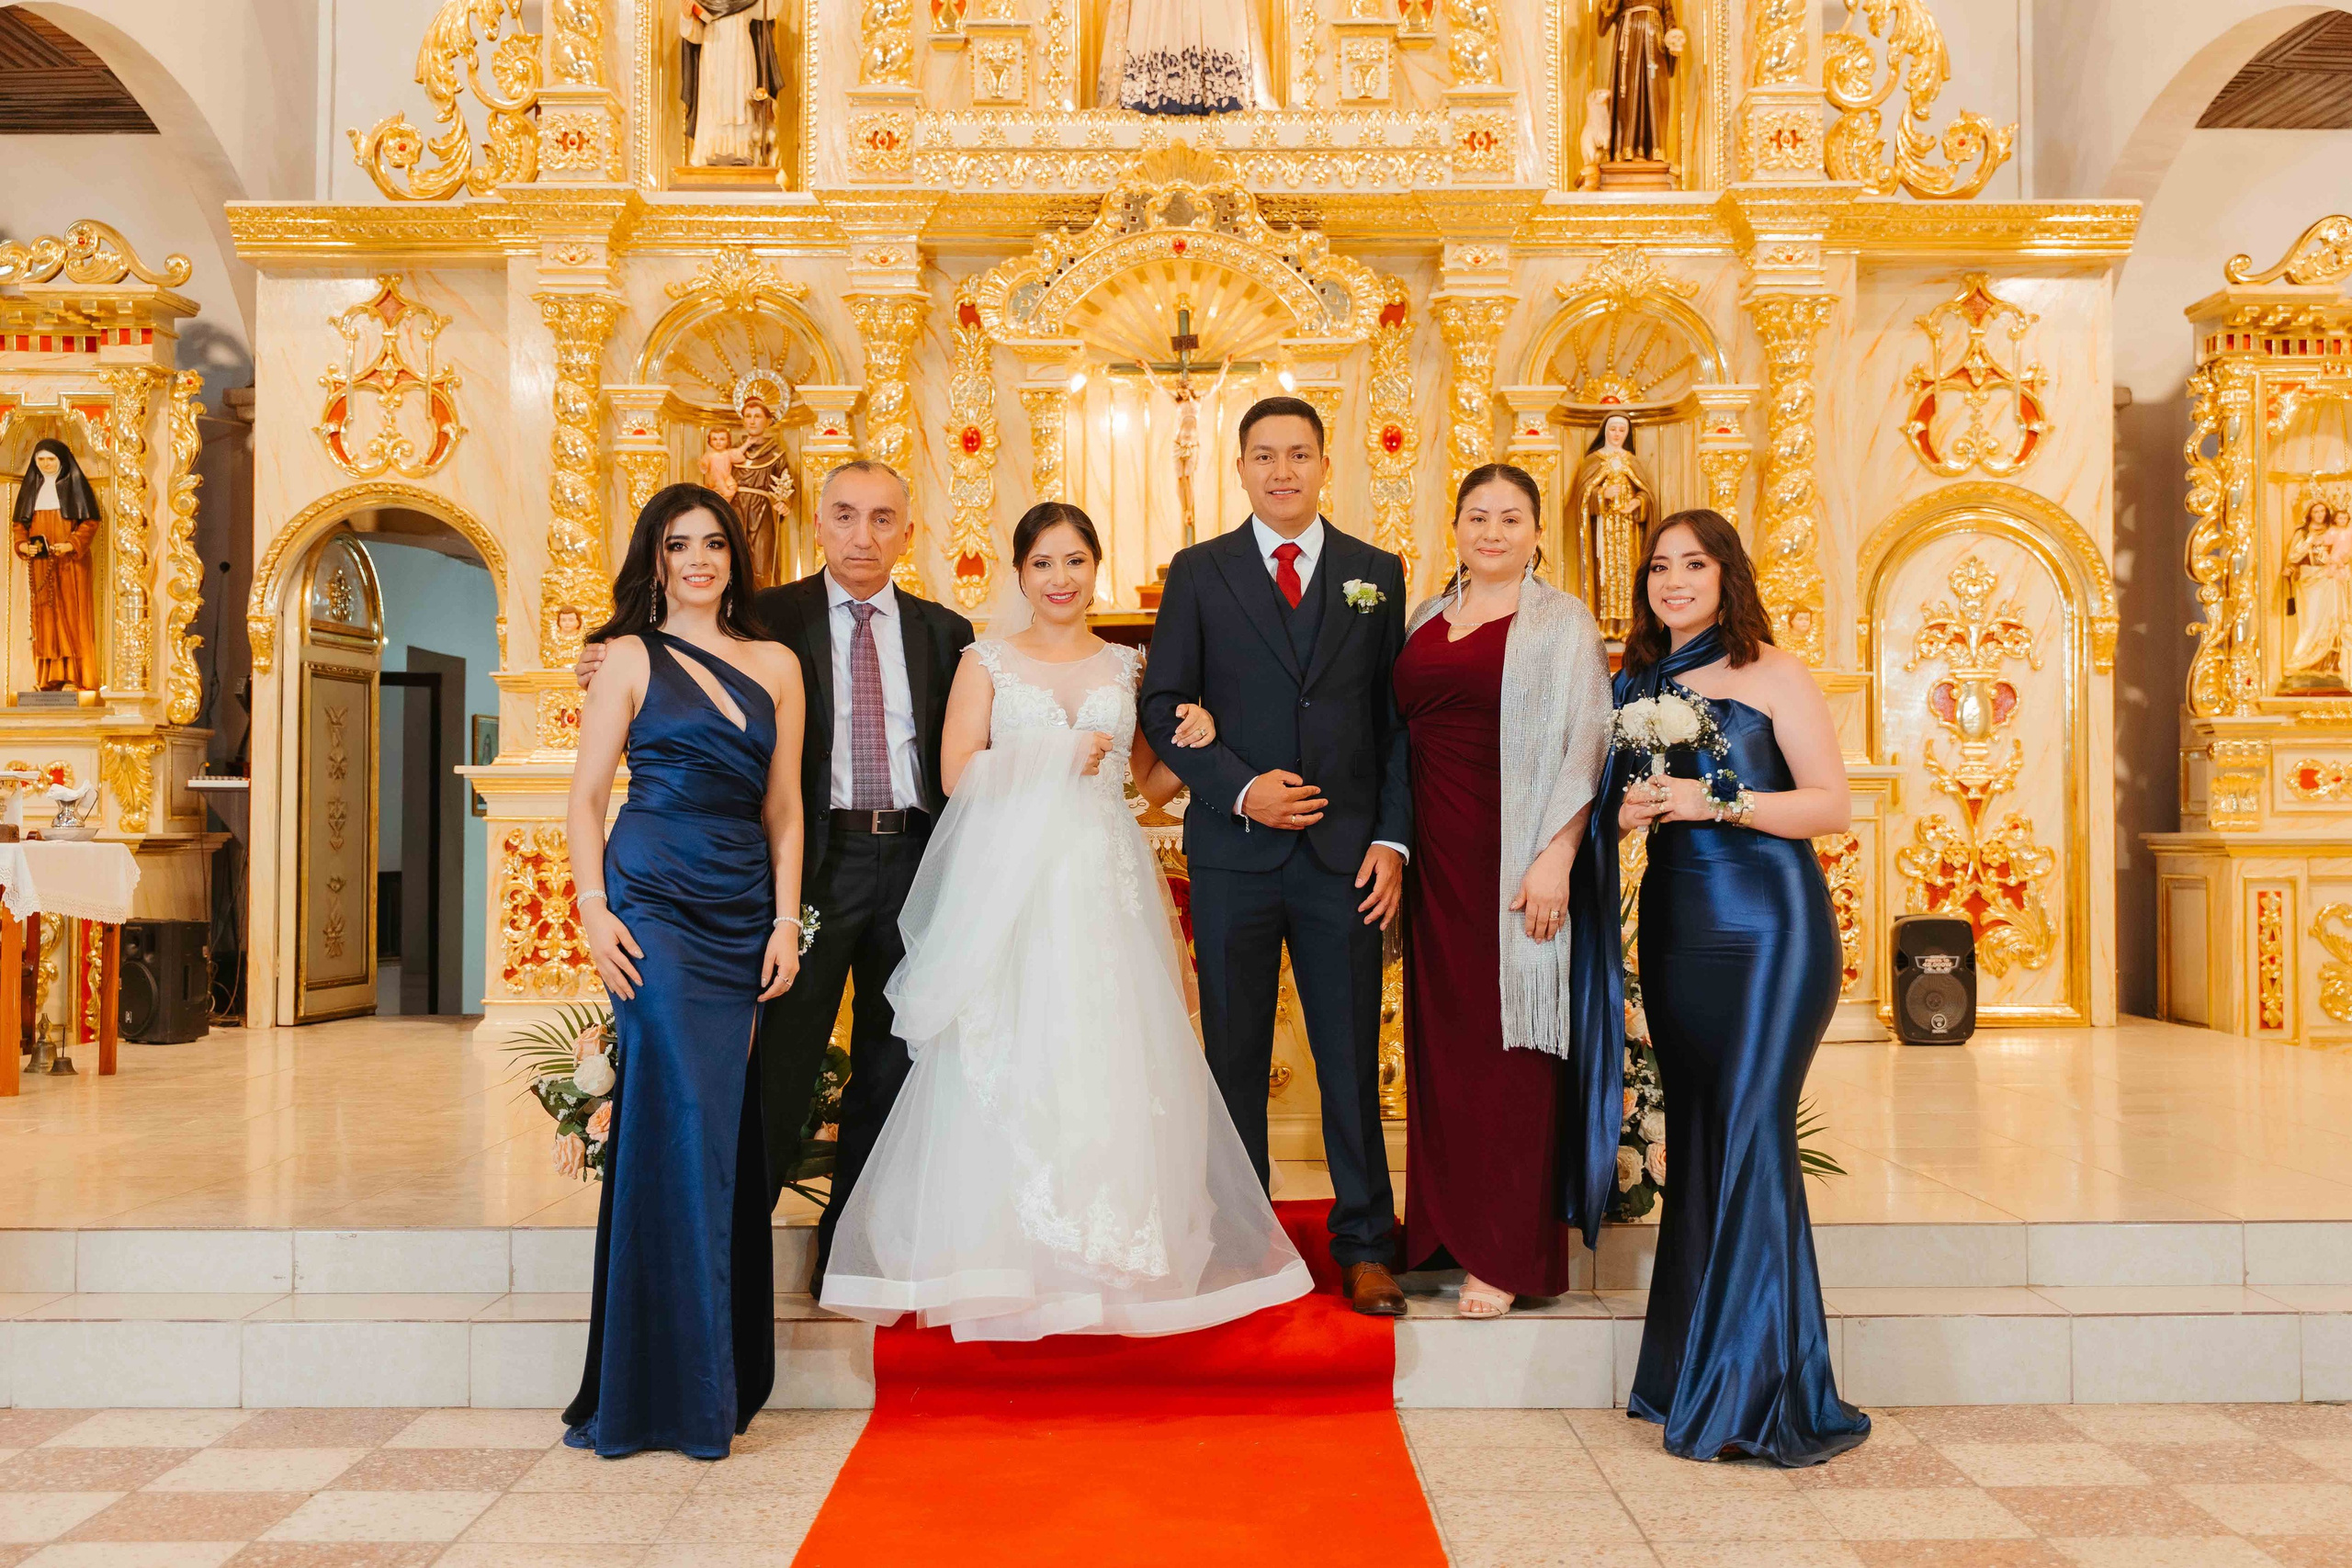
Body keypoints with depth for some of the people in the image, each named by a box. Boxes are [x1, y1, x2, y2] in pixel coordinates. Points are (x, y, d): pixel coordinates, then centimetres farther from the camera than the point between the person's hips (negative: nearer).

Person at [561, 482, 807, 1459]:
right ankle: (673, 1388, 3)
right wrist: (593, 909, -10)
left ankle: (722, 1374, 18)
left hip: (743, 915, 4)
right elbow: (585, 798, 3)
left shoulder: (776, 666, 14)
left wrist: (786, 922, 4)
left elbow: (783, 807, 13)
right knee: (681, 1120, -8)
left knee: (726, 1133, 5)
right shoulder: (631, 658, 6)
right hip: (655, 905, -3)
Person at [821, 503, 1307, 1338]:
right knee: (1013, 1065, -6)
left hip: (1106, 886, 2)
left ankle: (1113, 1251, 9)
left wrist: (1197, 744, 0)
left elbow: (1151, 780, 18)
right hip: (1013, 885, -2)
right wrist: (1054, 760, -9)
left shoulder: (1125, 667, 14)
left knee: (1112, 1061, -2)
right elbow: (958, 775, -2)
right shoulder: (987, 662, 7)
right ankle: (1015, 1262, 4)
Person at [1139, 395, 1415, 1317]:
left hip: (1346, 856, 1)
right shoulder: (1199, 572, 5)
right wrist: (1240, 790, -11)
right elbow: (1162, 706, 2)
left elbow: (1397, 718, 7)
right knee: (1235, 1056, 8)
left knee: (1352, 1055, 6)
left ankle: (1364, 1246, 18)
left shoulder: (1377, 574, 9)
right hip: (1234, 852, 0)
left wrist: (1393, 839, -2)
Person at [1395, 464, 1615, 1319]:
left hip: (1517, 859, -5)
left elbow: (1586, 743, -7)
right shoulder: (1424, 619, 16)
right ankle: (1450, 1229, 21)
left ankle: (1510, 1254, 8)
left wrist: (1556, 857, -16)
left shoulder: (1562, 621, 0)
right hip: (1436, 858, 5)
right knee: (1441, 1036, 8)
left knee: (1511, 1041, -1)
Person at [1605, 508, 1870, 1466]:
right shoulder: (1636, 684, 15)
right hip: (1676, 928, 5)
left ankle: (1759, 1393, -1)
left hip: (1770, 928, -5)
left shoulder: (1773, 674, 1)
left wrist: (1717, 802, -15)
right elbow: (1613, 799, 22)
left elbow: (1832, 805, -6)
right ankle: (1697, 1373, 16)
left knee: (1750, 1136, -9)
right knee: (1696, 1141, 6)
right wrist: (1629, 812, 0)